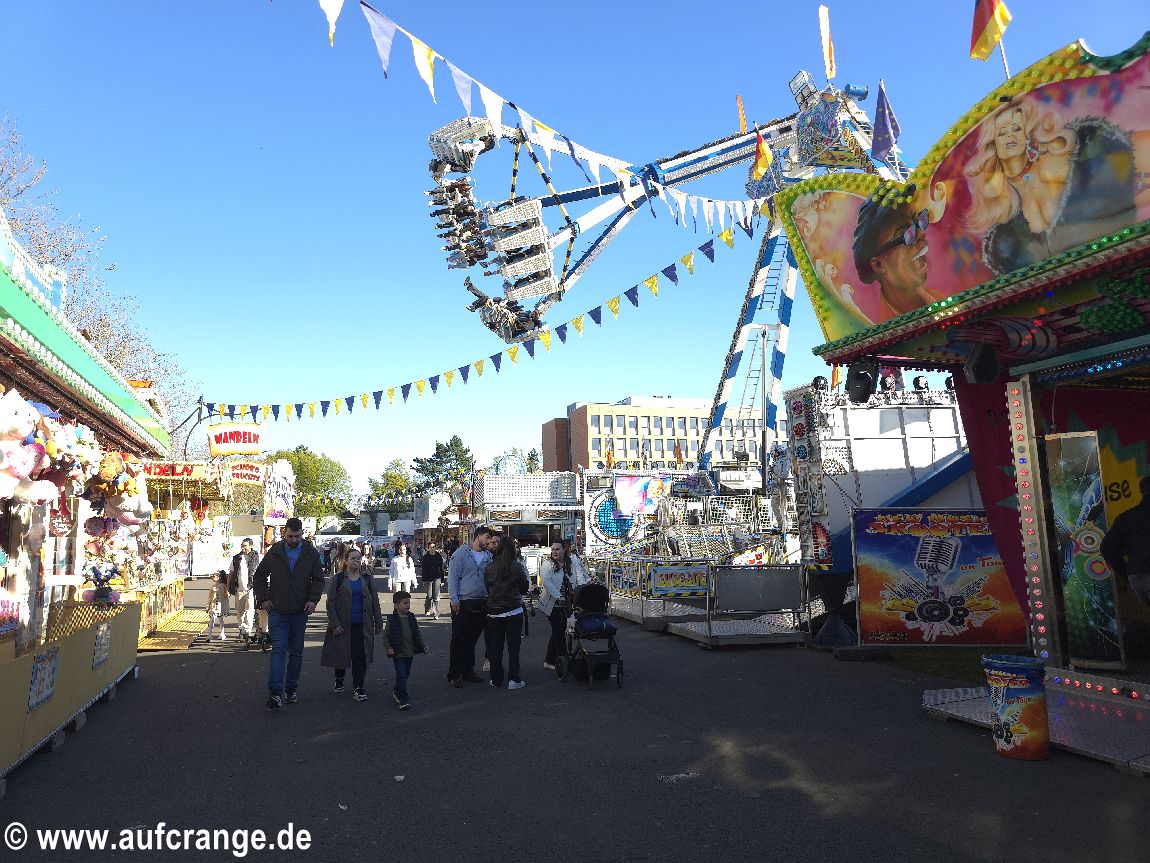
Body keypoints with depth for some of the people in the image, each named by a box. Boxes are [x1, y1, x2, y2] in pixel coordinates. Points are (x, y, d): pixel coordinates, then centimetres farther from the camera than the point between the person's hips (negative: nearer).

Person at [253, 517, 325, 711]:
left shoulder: (311, 553, 1)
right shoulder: (274, 552, 2)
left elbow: (318, 580, 5)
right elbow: (260, 576, 11)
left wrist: (313, 599, -10)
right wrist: (262, 599, 1)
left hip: (300, 612, 1)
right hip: (277, 611, -1)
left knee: (296, 652, 10)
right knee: (279, 650, -9)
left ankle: (291, 689, 22)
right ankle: (275, 693, -10)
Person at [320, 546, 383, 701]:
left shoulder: (367, 578, 7)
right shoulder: (338, 579, -1)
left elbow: (375, 602, 10)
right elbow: (330, 603, -4)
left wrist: (379, 623, 6)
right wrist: (334, 624, -11)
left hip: (362, 625, 1)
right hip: (343, 625, -1)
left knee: (360, 657, -4)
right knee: (341, 654, 11)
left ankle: (358, 688, 3)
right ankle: (339, 679, 37)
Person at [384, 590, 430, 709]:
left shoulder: (412, 619, 6)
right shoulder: (392, 620, -8)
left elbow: (418, 634, 13)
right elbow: (385, 636, -2)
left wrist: (424, 646, 4)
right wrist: (389, 648, -13)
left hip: (410, 652, 6)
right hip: (398, 653, -5)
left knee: (406, 674, 16)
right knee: (401, 675, -11)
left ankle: (396, 692, 37)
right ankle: (403, 699, -8)